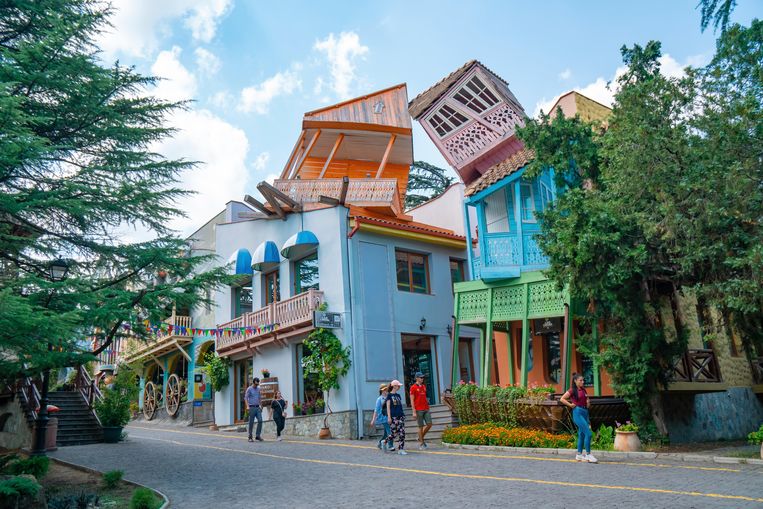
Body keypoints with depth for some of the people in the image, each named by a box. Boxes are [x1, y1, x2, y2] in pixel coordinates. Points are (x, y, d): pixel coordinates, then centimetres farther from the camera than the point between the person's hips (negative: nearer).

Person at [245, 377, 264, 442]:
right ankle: (250, 437, 9)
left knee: (260, 420, -7)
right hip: (252, 407, -5)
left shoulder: (258, 389, 13)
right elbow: (246, 398, -9)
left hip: (258, 407, 5)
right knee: (251, 422, 0)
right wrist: (247, 406, -20)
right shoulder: (249, 389, -4)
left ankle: (258, 436, -1)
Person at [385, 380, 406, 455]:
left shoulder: (398, 395, 16)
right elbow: (388, 407, -6)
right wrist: (389, 417, -12)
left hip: (401, 416, 6)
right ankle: (385, 442, 21)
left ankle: (401, 449, 0)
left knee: (402, 433, -3)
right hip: (393, 417, -6)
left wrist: (403, 415, 17)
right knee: (394, 433, -5)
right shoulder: (389, 395, -2)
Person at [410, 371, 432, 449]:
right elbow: (412, 400, -8)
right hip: (418, 410, -6)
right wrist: (414, 412, -13)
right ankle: (421, 443, 10)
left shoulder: (424, 386, 15)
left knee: (429, 424, 0)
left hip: (426, 409, 6)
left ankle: (421, 438, 20)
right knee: (421, 426, -1)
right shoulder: (413, 387, -5)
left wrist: (428, 408, 16)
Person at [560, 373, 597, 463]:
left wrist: (587, 402, 6)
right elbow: (562, 399, -10)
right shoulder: (573, 390, -8)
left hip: (585, 412, 8)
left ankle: (579, 455, 20)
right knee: (588, 433, -13)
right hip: (578, 412, -8)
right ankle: (588, 455, -7)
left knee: (582, 434, 12)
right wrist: (570, 405, -12)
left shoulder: (583, 390, 12)